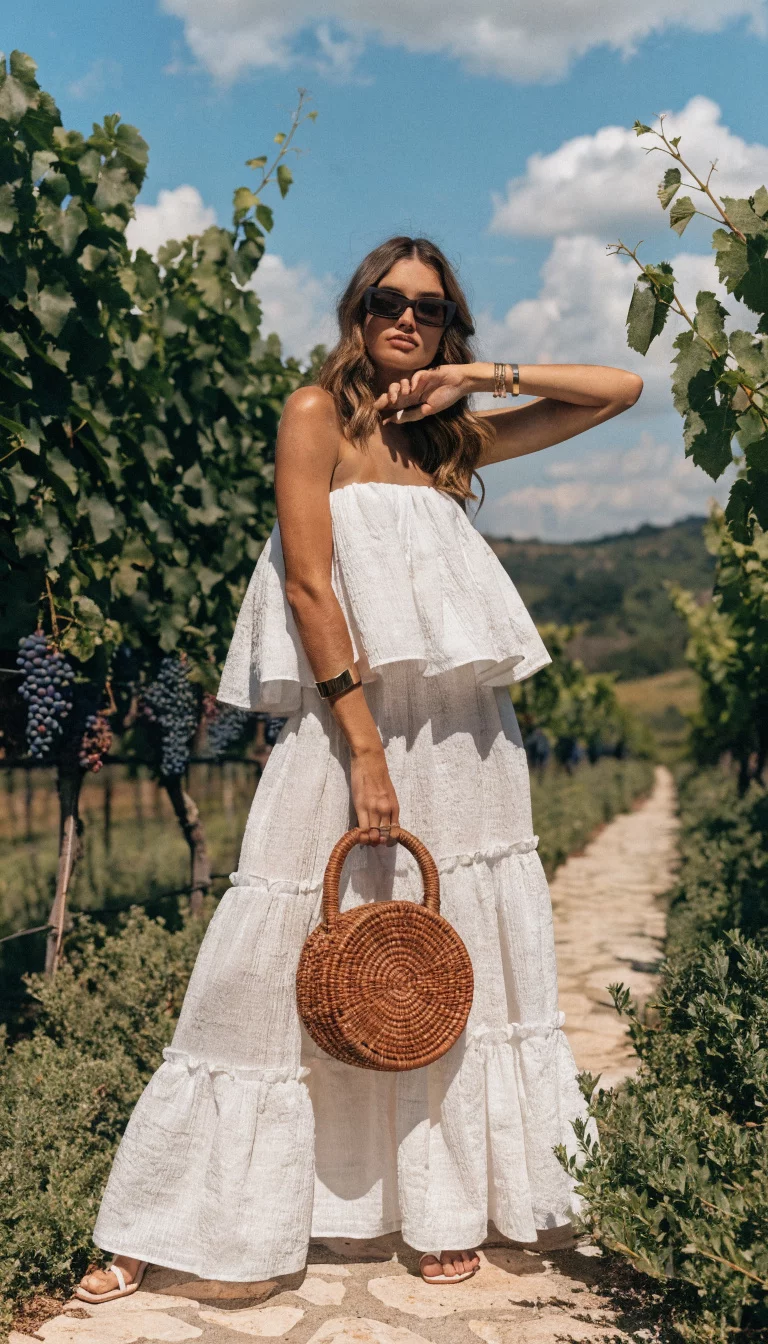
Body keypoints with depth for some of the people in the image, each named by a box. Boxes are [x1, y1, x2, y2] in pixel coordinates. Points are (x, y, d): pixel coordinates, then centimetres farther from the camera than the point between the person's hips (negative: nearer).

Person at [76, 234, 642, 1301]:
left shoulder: (455, 437, 14)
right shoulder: (316, 413, 2)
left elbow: (621, 391, 17)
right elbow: (307, 583, -9)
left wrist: (482, 376, 4)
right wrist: (366, 751, -16)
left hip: (465, 735, 5)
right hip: (349, 725, -4)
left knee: (460, 967, 7)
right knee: (281, 971, -3)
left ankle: (452, 1208, 22)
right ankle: (161, 1232, 10)